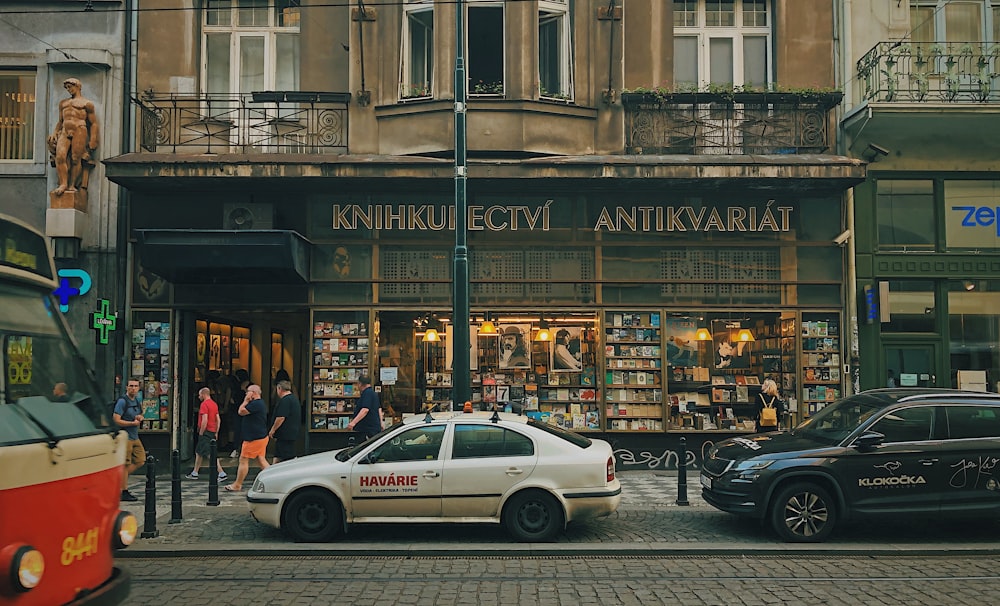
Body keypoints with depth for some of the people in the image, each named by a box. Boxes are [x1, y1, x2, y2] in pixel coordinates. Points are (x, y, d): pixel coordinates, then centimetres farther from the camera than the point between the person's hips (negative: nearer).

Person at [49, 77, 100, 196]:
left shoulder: (87, 103, 11)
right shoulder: (63, 103, 29)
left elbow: (93, 123, 6)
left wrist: (93, 140, -5)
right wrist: (55, 133, 14)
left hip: (79, 131, -5)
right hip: (64, 132, 5)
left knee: (76, 159, -10)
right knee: (60, 156, -15)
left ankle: (72, 185, -6)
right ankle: (63, 184, -17)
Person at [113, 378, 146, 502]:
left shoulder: (136, 401, 12)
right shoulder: (122, 401, -13)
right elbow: (116, 420, -19)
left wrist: (140, 417, 4)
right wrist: (133, 423, -13)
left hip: (135, 437, 8)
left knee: (140, 461, 10)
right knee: (125, 465, -3)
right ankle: (124, 492, 4)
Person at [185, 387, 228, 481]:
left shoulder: (204, 404, -14)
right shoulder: (214, 404, 13)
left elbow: (205, 421, -21)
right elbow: (218, 420, 13)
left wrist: (201, 433, -14)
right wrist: (216, 433, 16)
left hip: (206, 432, -9)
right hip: (213, 431, 9)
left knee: (210, 454, -11)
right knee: (198, 452, 19)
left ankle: (222, 473, -16)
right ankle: (194, 473, 27)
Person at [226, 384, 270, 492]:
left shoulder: (256, 404, -18)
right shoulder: (260, 404, 17)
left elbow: (241, 412, -17)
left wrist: (246, 400, -9)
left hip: (254, 439, -10)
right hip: (261, 437, 10)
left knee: (243, 460, -2)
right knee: (262, 460, 10)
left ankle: (237, 485, 6)